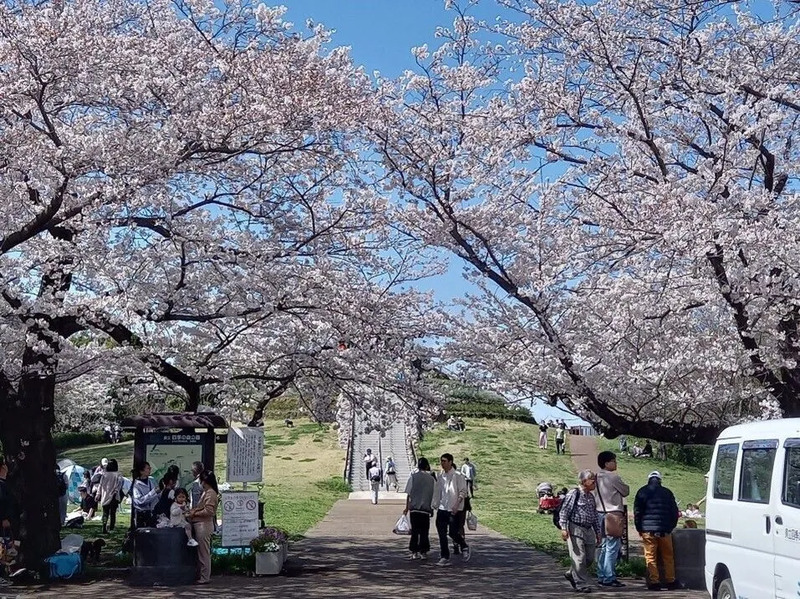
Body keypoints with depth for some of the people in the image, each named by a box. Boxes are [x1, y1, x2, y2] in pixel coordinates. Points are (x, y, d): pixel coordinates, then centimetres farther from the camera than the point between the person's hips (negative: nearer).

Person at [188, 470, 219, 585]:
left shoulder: (210, 493, -15)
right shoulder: (206, 492, 17)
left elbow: (208, 511, -21)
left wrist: (194, 514, -13)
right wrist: (194, 510, 4)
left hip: (204, 524, -10)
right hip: (200, 525, 10)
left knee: (204, 552, -4)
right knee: (201, 552, 13)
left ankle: (205, 577, 1)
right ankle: (203, 575, 19)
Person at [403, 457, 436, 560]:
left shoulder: (413, 477, -2)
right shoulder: (431, 479, 0)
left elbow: (408, 494, 0)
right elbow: (434, 494, 3)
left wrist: (407, 507, 7)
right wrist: (432, 508, 13)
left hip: (414, 508, 0)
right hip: (426, 508, 0)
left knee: (414, 531, 8)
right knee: (424, 532, 7)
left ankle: (414, 552, 6)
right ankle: (423, 552, 5)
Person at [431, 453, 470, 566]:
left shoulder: (457, 476, -6)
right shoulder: (440, 477, 10)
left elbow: (463, 492, -8)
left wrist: (456, 505, -17)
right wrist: (435, 505, 9)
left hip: (454, 510, -5)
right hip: (442, 509, 5)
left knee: (453, 532, -8)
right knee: (442, 534, 2)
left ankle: (465, 548, 21)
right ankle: (445, 558, 10)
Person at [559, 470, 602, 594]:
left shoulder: (591, 497, 15)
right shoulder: (574, 494, -9)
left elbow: (595, 515, 22)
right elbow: (564, 512, -11)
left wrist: (597, 532, 22)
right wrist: (564, 528, -18)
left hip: (589, 530, 8)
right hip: (575, 529, -8)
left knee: (590, 558, 9)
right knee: (579, 558, -7)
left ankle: (572, 574, 29)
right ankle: (581, 584, 2)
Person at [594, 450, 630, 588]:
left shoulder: (597, 477, 10)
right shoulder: (613, 477, -11)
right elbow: (626, 492, 1)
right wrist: (625, 486, 17)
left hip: (600, 513, 8)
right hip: (613, 514, -8)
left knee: (603, 547, 12)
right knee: (612, 548, -6)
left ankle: (601, 577, 14)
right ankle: (609, 578, -7)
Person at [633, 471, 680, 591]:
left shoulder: (642, 492, 3)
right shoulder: (667, 492, 9)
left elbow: (637, 511, 1)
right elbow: (675, 512, 12)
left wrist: (639, 528, 9)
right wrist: (671, 527, 21)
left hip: (648, 530, -2)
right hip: (665, 530, 2)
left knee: (650, 557, 0)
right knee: (668, 556, 11)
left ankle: (654, 582, -4)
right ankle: (670, 581, 12)